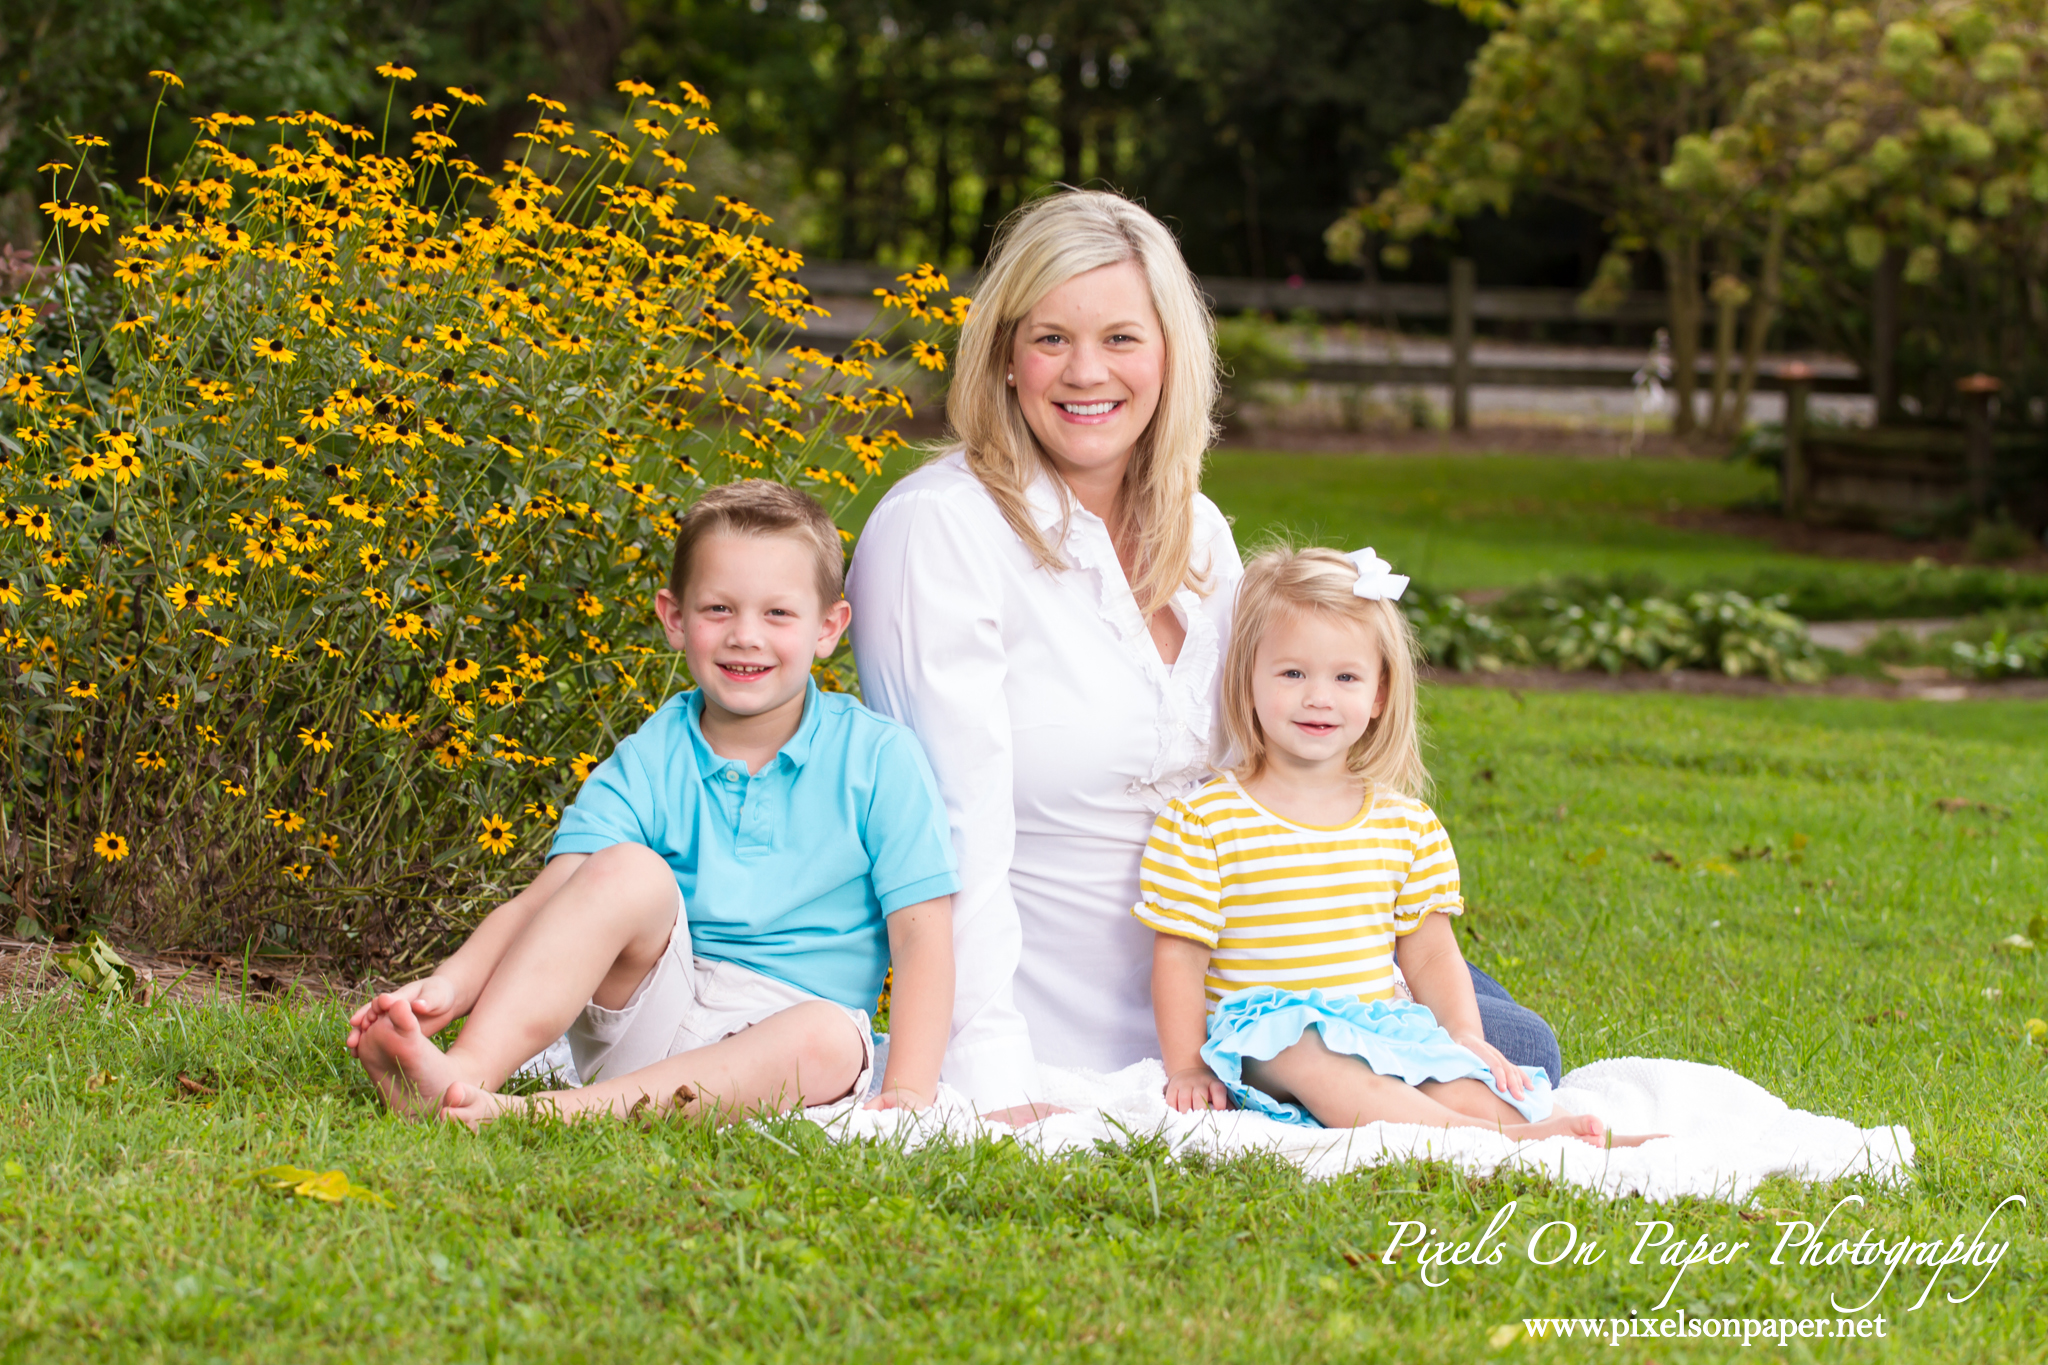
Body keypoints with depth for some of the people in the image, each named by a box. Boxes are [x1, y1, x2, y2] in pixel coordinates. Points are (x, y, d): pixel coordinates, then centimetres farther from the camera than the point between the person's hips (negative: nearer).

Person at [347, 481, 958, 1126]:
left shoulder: (878, 759, 0)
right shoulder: (647, 764, 2)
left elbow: (921, 931, -4)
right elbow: (543, 900, -9)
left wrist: (909, 1091, -18)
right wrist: (452, 982, -30)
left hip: (769, 1048, 0)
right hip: (645, 1013, 1)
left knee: (833, 1040, -36)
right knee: (629, 871, -26)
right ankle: (466, 1072, -43)